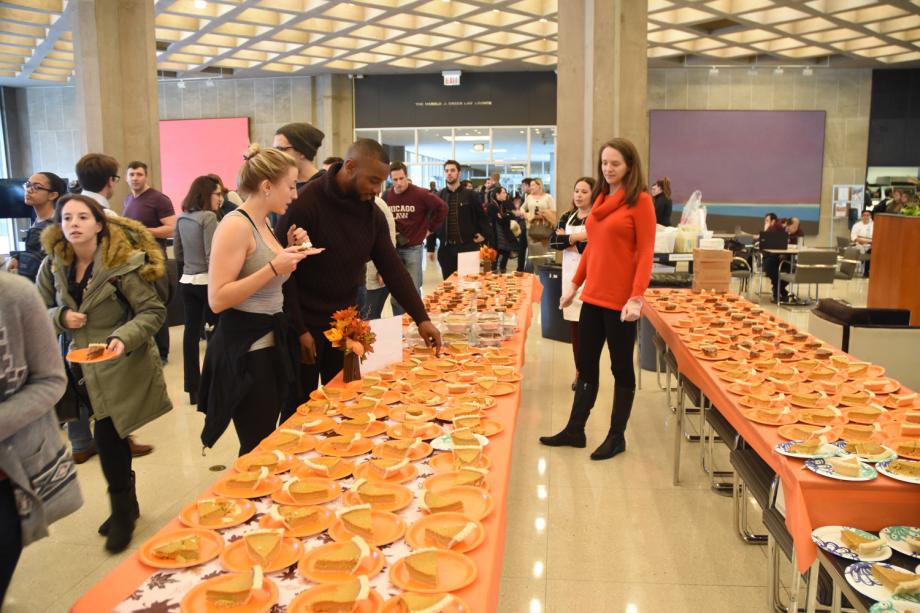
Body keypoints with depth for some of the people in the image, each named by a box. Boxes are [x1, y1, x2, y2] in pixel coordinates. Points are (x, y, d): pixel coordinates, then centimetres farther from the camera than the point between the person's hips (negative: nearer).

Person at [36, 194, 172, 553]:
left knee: (108, 440, -7)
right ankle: (127, 504, 35)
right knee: (113, 440, 16)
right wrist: (61, 317, -14)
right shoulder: (53, 266, 1)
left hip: (121, 368, -5)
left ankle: (122, 513, 16)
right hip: (84, 369, 5)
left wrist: (124, 338, -30)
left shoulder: (122, 263, -15)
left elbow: (153, 311, -14)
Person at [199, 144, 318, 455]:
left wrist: (290, 252, 5)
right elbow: (217, 299, -22)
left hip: (271, 343, 9)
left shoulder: (263, 223, 11)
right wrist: (275, 267, -26)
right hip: (245, 350, -9)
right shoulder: (236, 225, -16)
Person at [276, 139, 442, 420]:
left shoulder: (372, 212, 1)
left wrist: (421, 318, -5)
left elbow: (392, 268, 2)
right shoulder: (304, 204, -18)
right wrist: (298, 330, -17)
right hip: (305, 326, -5)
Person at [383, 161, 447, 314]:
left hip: (413, 248, -4)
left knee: (413, 290, -1)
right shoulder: (386, 196, 3)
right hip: (393, 248, 4)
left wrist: (430, 228, -4)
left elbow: (442, 207, -7)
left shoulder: (420, 194, -10)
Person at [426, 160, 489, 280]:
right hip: (446, 248, 2)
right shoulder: (438, 197, 7)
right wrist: (430, 248, 4)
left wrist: (483, 234, -4)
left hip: (468, 246, -2)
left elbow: (482, 216, 11)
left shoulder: (470, 195, 3)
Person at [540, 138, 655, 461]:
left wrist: (637, 297, -21)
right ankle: (575, 430, 26)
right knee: (585, 364, 13)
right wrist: (575, 284, 17)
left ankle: (617, 437, 20)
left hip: (620, 299, -7)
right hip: (593, 295, 7)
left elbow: (645, 252, -13)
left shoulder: (640, 201, -8)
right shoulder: (601, 199, 13)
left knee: (621, 367, 6)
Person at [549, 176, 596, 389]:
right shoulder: (567, 217, 12)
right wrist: (576, 237, -12)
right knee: (574, 324, 7)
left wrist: (567, 241, -9)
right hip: (570, 274, 5)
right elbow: (552, 241, 3)